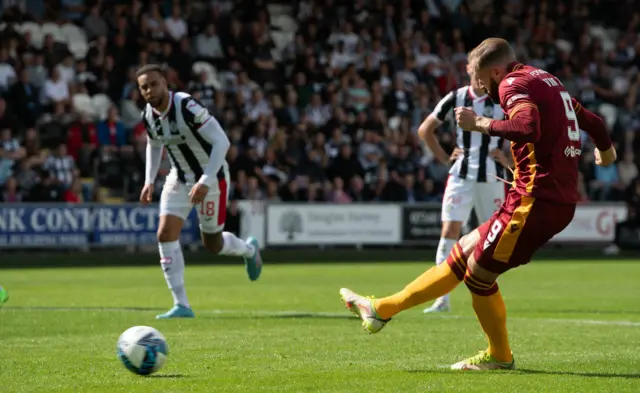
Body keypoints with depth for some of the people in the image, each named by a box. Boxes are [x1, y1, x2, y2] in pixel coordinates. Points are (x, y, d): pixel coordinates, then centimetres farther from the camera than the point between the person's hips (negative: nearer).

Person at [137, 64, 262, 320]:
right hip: (179, 179, 6)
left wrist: (205, 182, -35)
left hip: (211, 178, -6)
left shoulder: (187, 106, -27)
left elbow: (221, 142, -29)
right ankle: (181, 305, -9)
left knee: (213, 244, 6)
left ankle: (249, 250, 42)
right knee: (165, 234, -13)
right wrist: (149, 180, 7)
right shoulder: (148, 116, -6)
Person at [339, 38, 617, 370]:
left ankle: (500, 356, 17)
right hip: (560, 201, 10)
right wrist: (606, 150, 49)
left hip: (535, 200, -10)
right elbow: (591, 121, 29)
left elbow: (528, 128, -29)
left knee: (478, 271, 1)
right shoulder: (547, 81, 18)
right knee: (462, 252, 14)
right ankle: (383, 309, 19)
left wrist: (480, 124, -16)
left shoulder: (514, 83, -9)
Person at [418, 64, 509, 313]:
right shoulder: (456, 98, 1)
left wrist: (509, 159, -3)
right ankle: (442, 298, -11)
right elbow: (425, 129, 12)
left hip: (492, 176, 0)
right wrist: (443, 157, 4)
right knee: (450, 230, -10)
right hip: (461, 174, 0)